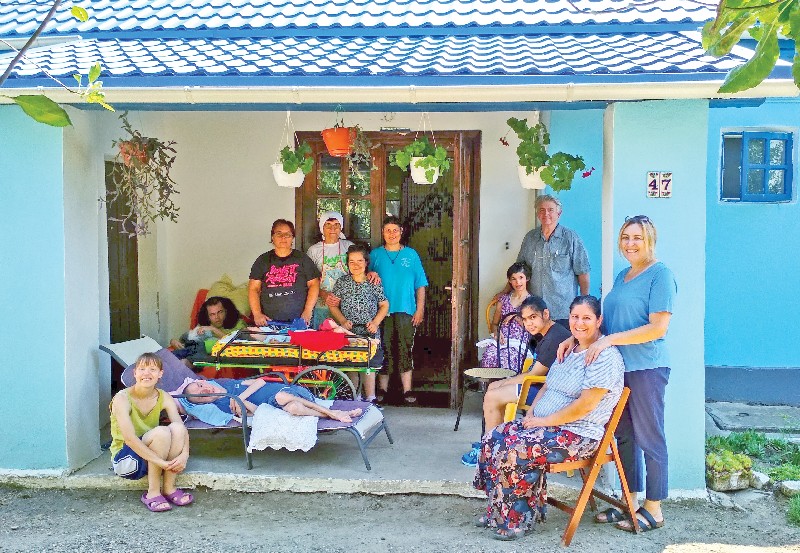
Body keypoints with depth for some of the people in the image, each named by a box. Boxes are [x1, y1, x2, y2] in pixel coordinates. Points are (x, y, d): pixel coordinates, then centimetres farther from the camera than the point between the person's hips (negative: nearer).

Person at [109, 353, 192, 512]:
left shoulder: (164, 398, -3)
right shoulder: (122, 399, -17)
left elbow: (182, 430, -13)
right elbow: (129, 439, -27)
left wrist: (184, 454, -34)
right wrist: (160, 462, -34)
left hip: (149, 452, 5)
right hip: (125, 459, -4)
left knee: (177, 427, -24)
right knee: (161, 432, -31)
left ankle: (169, 488, -15)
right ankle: (152, 493, -19)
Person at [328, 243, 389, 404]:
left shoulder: (374, 283, 3)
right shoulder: (342, 282, 5)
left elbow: (384, 305, 6)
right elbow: (333, 305, 6)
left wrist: (375, 322, -8)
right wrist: (343, 321, -8)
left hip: (369, 332, -1)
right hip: (349, 331, 1)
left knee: (369, 365, 0)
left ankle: (370, 399, 7)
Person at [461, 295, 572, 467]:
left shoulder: (554, 338, -22)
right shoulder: (544, 334, 10)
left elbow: (534, 374, -19)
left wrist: (505, 383, -6)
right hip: (542, 383, 11)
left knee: (492, 397, -12)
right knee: (493, 387, 14)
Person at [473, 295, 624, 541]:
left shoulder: (605, 356, -15)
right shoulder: (569, 350, 15)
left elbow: (585, 405, -22)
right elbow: (547, 385, 21)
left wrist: (543, 421, -16)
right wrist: (531, 414, 3)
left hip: (578, 434, -9)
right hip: (545, 423, 9)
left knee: (513, 451, -25)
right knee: (492, 439, -5)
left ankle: (516, 520, -8)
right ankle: (498, 511, 3)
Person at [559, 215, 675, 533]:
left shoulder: (660, 275, -10)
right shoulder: (622, 276, 16)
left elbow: (658, 328, -18)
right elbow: (607, 320, 21)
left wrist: (610, 340, -20)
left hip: (646, 367, -8)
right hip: (618, 366, 8)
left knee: (649, 438, 1)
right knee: (624, 436, 13)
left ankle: (654, 510, 12)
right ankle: (630, 502, 24)